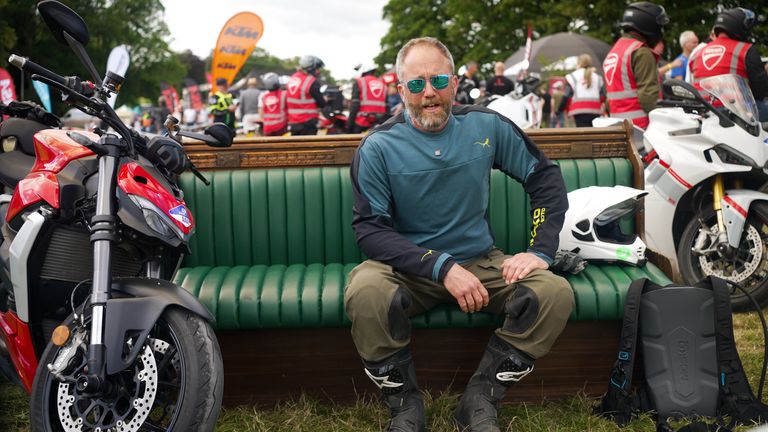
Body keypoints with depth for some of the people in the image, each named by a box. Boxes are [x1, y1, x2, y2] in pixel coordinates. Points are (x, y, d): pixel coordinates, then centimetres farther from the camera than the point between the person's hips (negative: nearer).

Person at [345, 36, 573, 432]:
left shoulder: (486, 126, 1)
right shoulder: (379, 146, -7)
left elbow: (546, 177, 8)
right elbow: (369, 229, -12)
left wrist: (540, 251, -5)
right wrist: (443, 268, -23)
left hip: (481, 261, 3)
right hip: (408, 267, -2)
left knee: (556, 293, -22)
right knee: (365, 293, -34)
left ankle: (479, 400, -7)